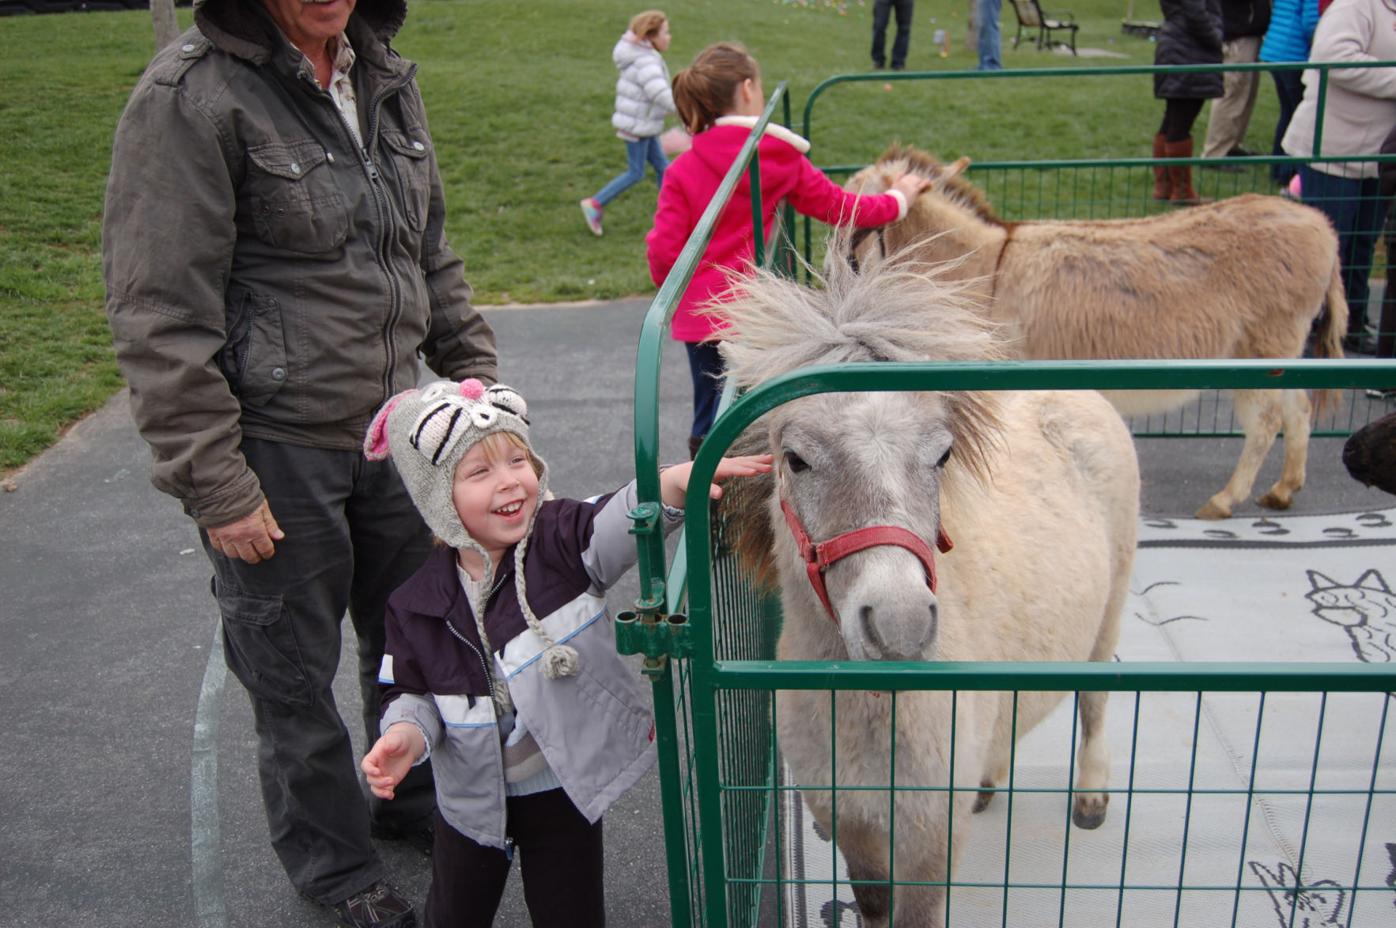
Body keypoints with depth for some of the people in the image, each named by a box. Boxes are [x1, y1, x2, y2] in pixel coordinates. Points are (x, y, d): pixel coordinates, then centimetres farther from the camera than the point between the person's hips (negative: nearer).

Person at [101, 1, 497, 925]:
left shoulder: (385, 78, 7)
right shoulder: (191, 96, -15)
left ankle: (415, 802, 46)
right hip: (276, 450, -6)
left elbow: (432, 253, 18)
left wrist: (477, 372, 13)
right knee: (294, 671, 11)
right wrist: (214, 486, -17)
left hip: (391, 426, 7)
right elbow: (160, 317, -17)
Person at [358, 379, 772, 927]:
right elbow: (410, 690, 0)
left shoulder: (560, 541, -19)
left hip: (566, 790, -2)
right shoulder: (417, 606, -11)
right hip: (473, 799, 2)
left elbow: (613, 526, -39)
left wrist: (672, 484, -58)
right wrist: (407, 734, -21)